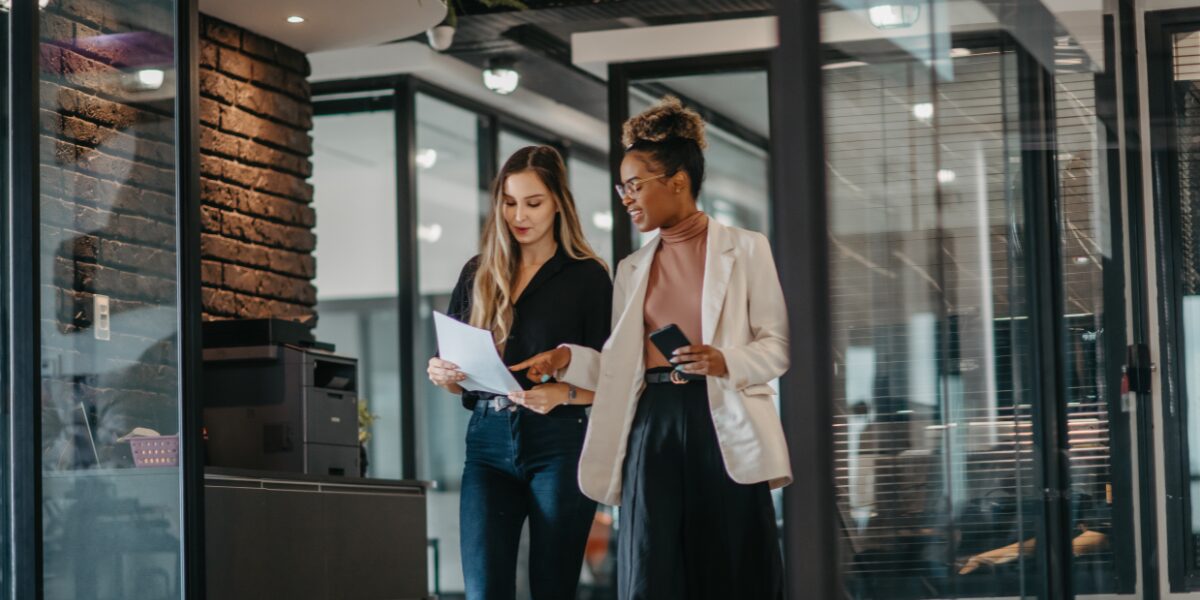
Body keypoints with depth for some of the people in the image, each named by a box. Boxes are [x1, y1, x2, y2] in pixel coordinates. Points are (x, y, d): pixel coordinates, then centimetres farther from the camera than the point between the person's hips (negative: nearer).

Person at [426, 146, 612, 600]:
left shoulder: (587, 277, 2)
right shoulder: (478, 274, 12)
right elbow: (454, 366, 17)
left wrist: (562, 394, -20)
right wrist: (442, 374, -6)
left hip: (558, 445, -3)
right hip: (488, 443, 3)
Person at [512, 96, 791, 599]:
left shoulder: (745, 250, 4)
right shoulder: (632, 270, 17)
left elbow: (777, 347, 0)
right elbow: (620, 368, 11)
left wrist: (726, 362, -18)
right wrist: (567, 360, -6)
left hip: (723, 427, -3)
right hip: (652, 428, 4)